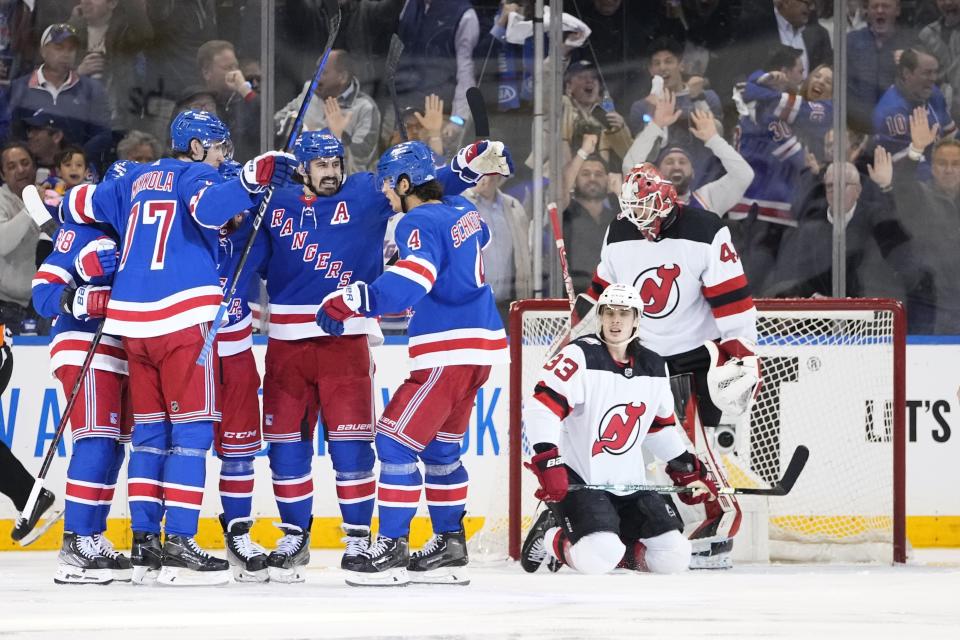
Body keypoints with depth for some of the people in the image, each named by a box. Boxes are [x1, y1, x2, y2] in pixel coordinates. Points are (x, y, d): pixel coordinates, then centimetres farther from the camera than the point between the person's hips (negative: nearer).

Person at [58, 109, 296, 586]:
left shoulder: (136, 181, 19)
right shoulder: (193, 175, -1)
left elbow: (83, 204, 29)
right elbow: (209, 207, -24)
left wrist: (60, 206, 49)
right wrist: (251, 181, -36)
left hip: (132, 319, 8)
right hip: (183, 317, -7)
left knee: (151, 428, 12)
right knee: (192, 428, -6)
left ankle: (144, 544, 10)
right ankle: (179, 546, -13)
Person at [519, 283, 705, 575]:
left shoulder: (653, 368, 8)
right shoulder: (581, 356, -13)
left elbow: (660, 426, 23)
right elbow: (541, 406, -22)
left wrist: (688, 470, 22)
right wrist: (548, 462, -31)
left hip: (629, 483, 6)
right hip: (577, 481, -6)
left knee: (673, 557, -6)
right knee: (597, 558, -28)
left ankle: (619, 549, 19)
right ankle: (550, 537, 5)